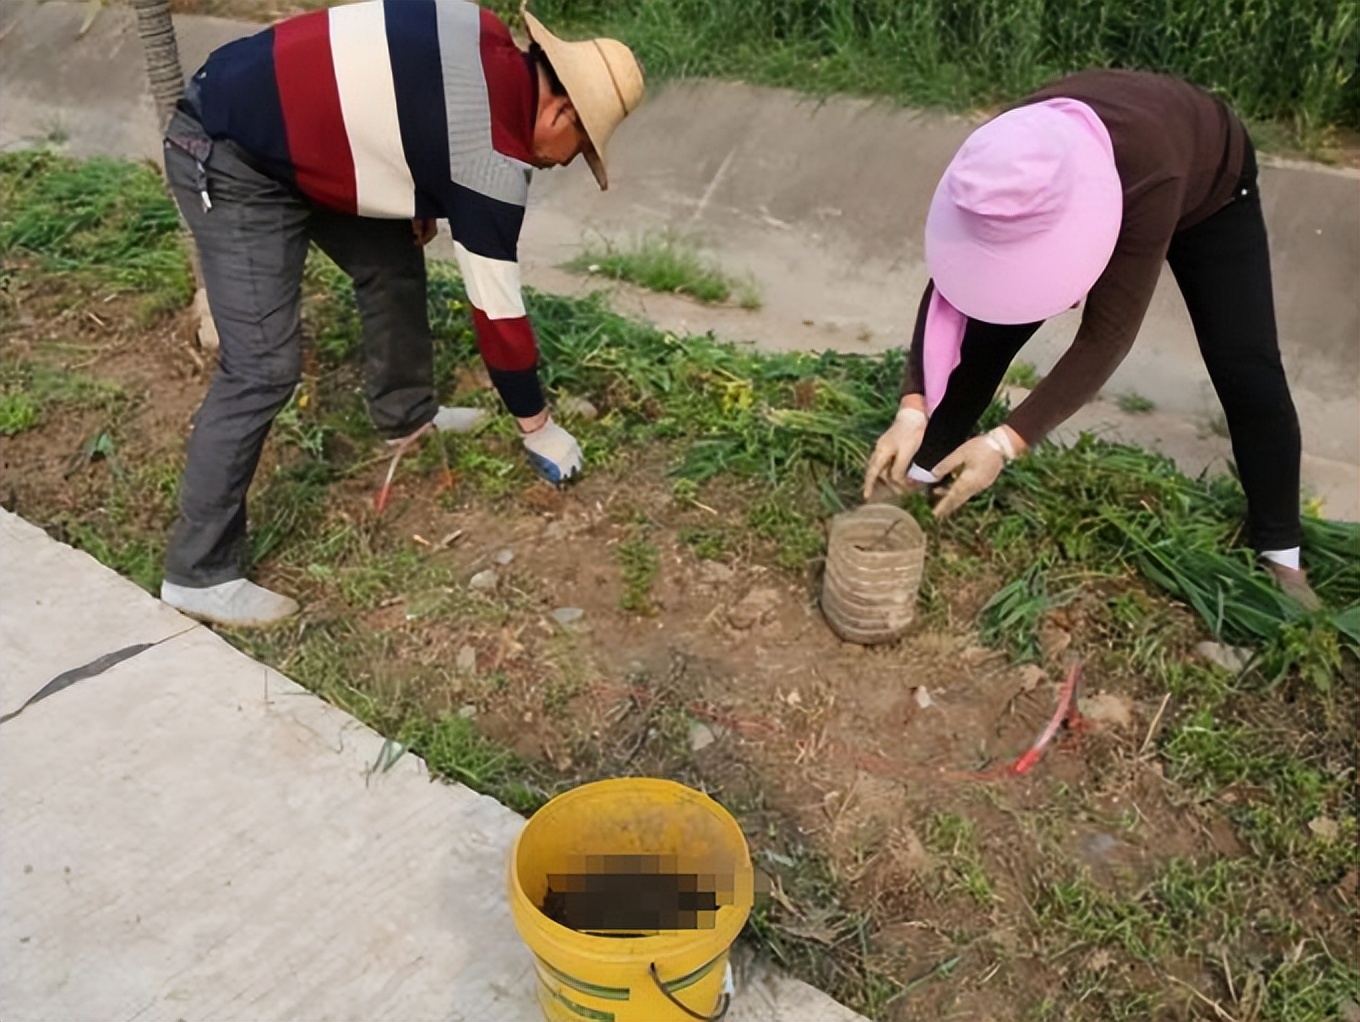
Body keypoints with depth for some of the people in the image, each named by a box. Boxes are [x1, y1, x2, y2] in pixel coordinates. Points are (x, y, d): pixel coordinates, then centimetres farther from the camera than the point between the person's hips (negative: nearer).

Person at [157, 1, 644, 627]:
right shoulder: (493, 161, -21)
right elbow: (496, 308, -13)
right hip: (228, 157, -10)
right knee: (263, 368, -12)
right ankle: (199, 575, -3)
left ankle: (405, 415, 40)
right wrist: (537, 426, -1)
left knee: (393, 259, 18)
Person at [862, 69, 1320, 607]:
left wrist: (1006, 443, -50)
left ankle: (1280, 551, 8)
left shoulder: (1151, 174, -48)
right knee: (989, 322, -10)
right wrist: (911, 410, -42)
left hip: (1209, 191, -3)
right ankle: (914, 471, 7)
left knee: (1247, 371, -9)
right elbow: (950, 287, -31)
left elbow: (1107, 334, -45)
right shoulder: (1007, 172, -36)